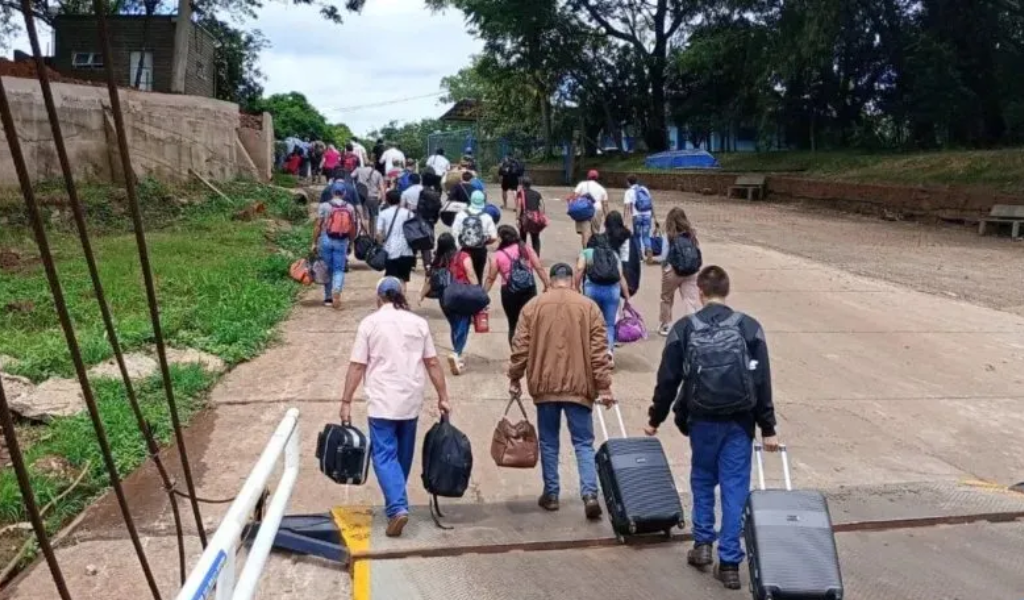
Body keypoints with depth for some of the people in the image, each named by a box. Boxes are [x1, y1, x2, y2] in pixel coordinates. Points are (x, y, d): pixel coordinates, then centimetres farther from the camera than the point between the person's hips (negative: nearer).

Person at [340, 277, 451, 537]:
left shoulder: (370, 323, -4)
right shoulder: (419, 323, 5)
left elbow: (357, 366, -6)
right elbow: (433, 364, 4)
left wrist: (346, 402, 0)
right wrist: (443, 398, 11)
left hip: (382, 402, -4)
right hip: (411, 401, 4)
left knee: (385, 455, -1)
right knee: (403, 455, 16)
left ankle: (397, 508, -16)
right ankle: (396, 504, 29)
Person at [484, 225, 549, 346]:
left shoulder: (498, 255, 1)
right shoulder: (527, 249, 5)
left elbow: (490, 279, 3)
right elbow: (539, 268, -1)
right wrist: (547, 285, 5)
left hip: (509, 291, -1)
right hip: (529, 289, 1)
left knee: (513, 325, 11)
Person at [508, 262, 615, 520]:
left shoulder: (533, 306, 2)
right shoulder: (588, 307, 1)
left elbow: (520, 347, 0)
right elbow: (599, 351, -3)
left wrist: (515, 378, 11)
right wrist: (604, 386, -1)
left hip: (545, 384, 1)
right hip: (578, 386, 0)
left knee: (549, 442, 12)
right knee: (583, 442, 5)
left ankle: (551, 494, 17)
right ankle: (590, 493, -8)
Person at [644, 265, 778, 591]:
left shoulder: (684, 328, -3)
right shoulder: (749, 327, -2)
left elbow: (667, 380, -1)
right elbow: (762, 382, -2)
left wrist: (655, 418, 11)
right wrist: (768, 429, 3)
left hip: (702, 420, 0)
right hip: (740, 421, 0)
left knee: (702, 480, 21)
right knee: (735, 488, 5)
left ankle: (703, 543, 22)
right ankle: (729, 562, 8)